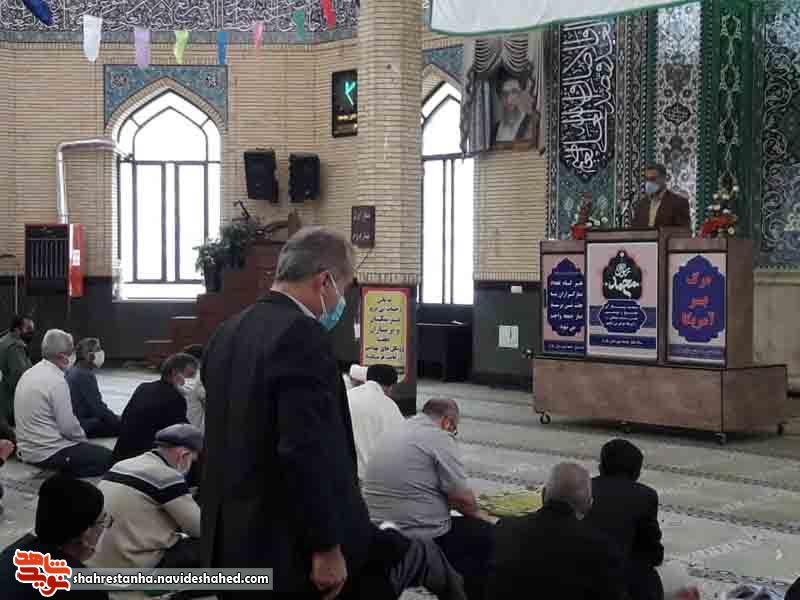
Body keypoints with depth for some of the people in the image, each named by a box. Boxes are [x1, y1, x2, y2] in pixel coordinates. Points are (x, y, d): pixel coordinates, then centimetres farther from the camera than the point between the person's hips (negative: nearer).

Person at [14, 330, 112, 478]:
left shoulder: (29, 374, 7)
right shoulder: (56, 380, -20)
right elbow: (68, 426, -19)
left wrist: (79, 436, 14)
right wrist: (82, 437, 1)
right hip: (48, 453, -9)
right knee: (107, 457, -3)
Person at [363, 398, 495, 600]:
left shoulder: (393, 432, 15)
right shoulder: (439, 438, -11)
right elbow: (463, 499, -12)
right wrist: (478, 513, 11)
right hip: (420, 540, -9)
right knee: (487, 534, 9)